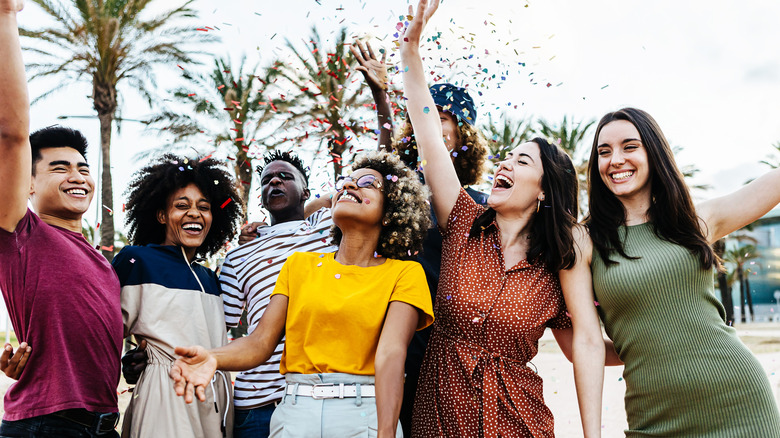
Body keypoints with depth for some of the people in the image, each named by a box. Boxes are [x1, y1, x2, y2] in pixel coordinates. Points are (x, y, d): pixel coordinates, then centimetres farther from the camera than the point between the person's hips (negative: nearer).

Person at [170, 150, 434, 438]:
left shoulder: (404, 274, 0)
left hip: (364, 415, -2)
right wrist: (213, 359, -18)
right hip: (293, 414, 3)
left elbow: (391, 354, -14)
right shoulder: (299, 265, 11)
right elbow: (262, 341, 2)